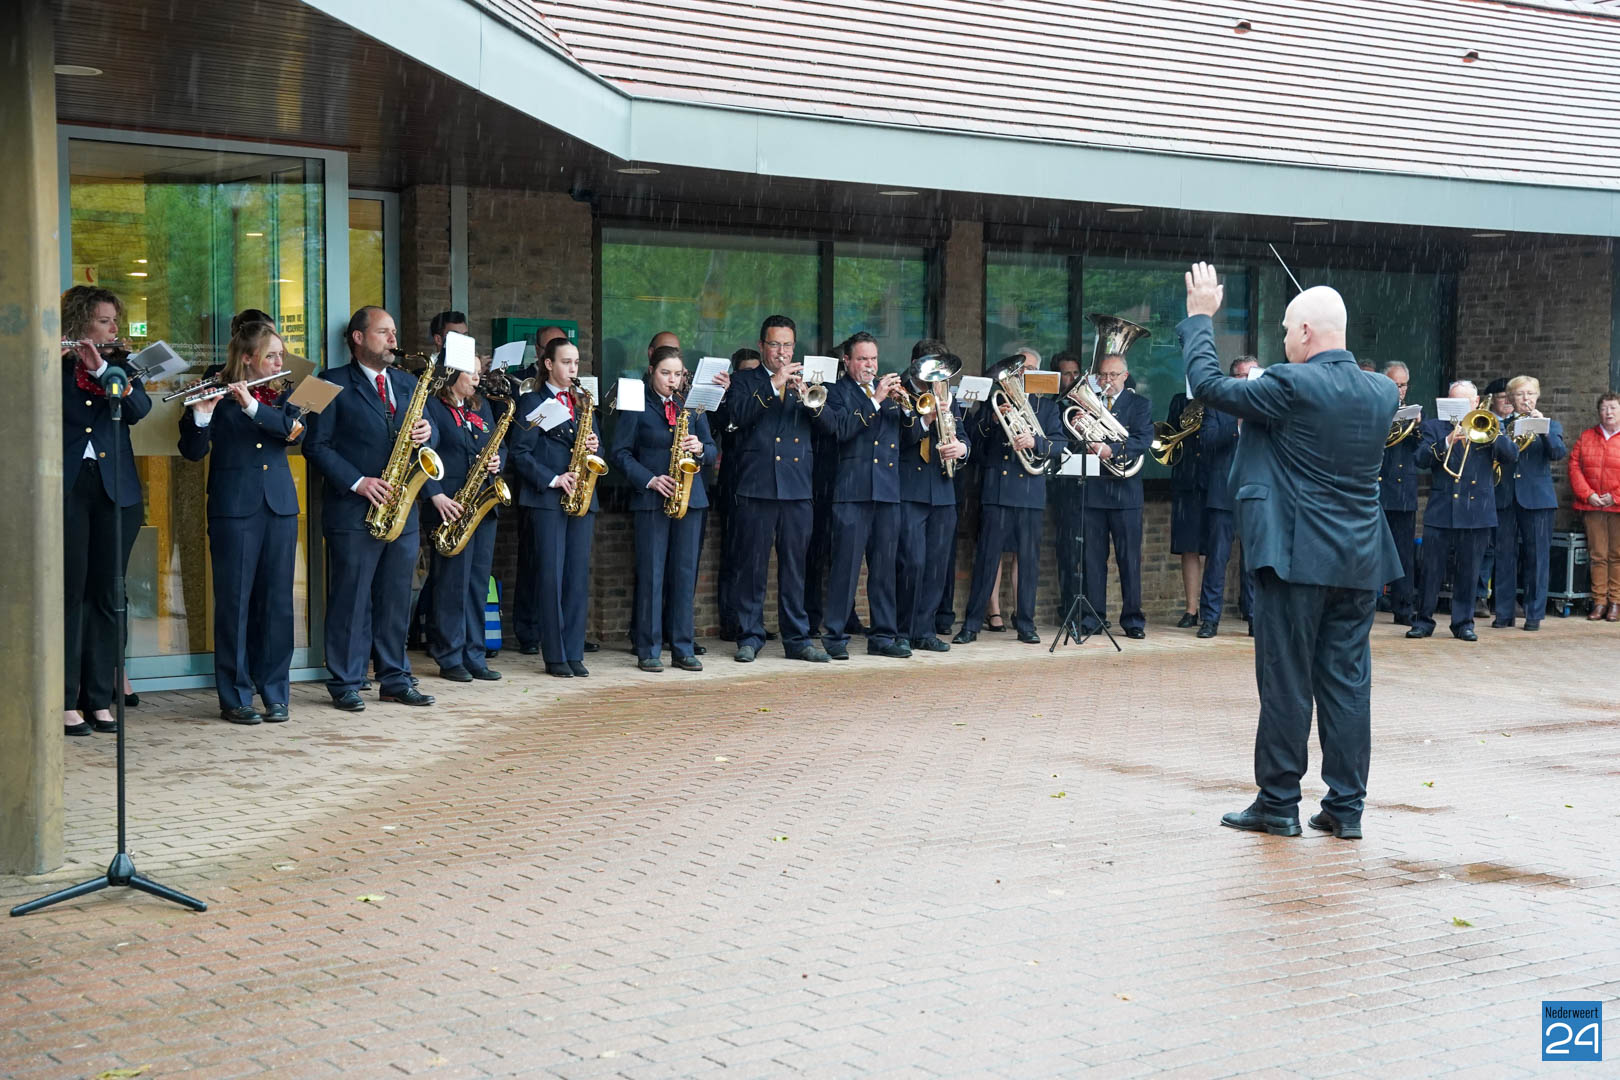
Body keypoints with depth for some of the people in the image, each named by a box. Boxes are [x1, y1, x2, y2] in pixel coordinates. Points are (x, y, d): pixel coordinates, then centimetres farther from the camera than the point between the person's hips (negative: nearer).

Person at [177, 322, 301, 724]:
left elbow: (294, 430, -7)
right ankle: (234, 698, 4)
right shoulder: (219, 399, 0)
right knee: (234, 600, -1)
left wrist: (253, 406, -20)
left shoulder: (283, 396, 12)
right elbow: (192, 451, -8)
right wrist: (199, 416, -26)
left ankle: (275, 694, 13)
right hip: (233, 509, -4)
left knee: (277, 601, 5)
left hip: (280, 508, 4)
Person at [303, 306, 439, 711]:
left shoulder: (407, 384, 17)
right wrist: (357, 482, -16)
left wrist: (427, 432, -8)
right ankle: (345, 685, 6)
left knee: (396, 599, 9)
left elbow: (429, 433, 16)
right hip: (353, 510, -5)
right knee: (350, 600, -1)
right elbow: (316, 445, -7)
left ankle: (396, 680, 17)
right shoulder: (335, 384, -2)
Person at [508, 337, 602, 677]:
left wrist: (594, 445, -3)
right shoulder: (533, 402, 1)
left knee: (579, 576, 4)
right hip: (547, 499, -5)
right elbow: (521, 453, -6)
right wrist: (553, 479, -15)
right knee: (551, 576, -4)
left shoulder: (583, 402, 18)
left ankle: (574, 653, 8)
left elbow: (595, 445, 20)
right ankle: (554, 656, 0)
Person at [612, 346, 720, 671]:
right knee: (651, 573, -2)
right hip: (651, 498, -4)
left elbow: (712, 450, 13)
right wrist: (650, 480, -14)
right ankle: (648, 650, 4)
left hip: (689, 497, 4)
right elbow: (621, 452, -3)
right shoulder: (637, 406, 0)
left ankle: (683, 649, 10)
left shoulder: (693, 406, 11)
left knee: (685, 573, 5)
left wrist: (700, 449, -10)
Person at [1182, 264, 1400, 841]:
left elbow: (1208, 385, -7)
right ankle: (1346, 806, 13)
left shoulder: (1291, 386, -14)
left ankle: (1278, 803, 8)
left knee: (1286, 684, 2)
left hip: (1298, 556, -6)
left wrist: (1200, 318, 5)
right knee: (1347, 683, 9)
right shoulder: (1383, 393, 5)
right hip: (1361, 563, 6)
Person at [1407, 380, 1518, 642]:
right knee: (1431, 569, -1)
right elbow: (1422, 458, -7)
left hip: (1477, 511, 1)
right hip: (1441, 510, -1)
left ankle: (1463, 622, 14)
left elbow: (1511, 456, -1)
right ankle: (1423, 620, 9)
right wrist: (1447, 441, -21)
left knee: (1468, 571, 5)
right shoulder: (1433, 427, 8)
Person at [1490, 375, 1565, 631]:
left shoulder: (1550, 426, 10)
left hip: (1537, 498, -1)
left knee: (1537, 558, 0)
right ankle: (1503, 613, 8)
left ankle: (1535, 614, 6)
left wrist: (1543, 427, -18)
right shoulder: (1501, 426, 13)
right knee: (1505, 557, 2)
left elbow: (1559, 453, -8)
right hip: (1505, 498, 1)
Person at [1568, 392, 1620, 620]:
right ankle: (1599, 602, 7)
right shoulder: (1587, 437, 11)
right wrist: (1588, 495, -5)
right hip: (1592, 507, 2)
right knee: (1597, 555, 3)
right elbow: (1574, 466, 6)